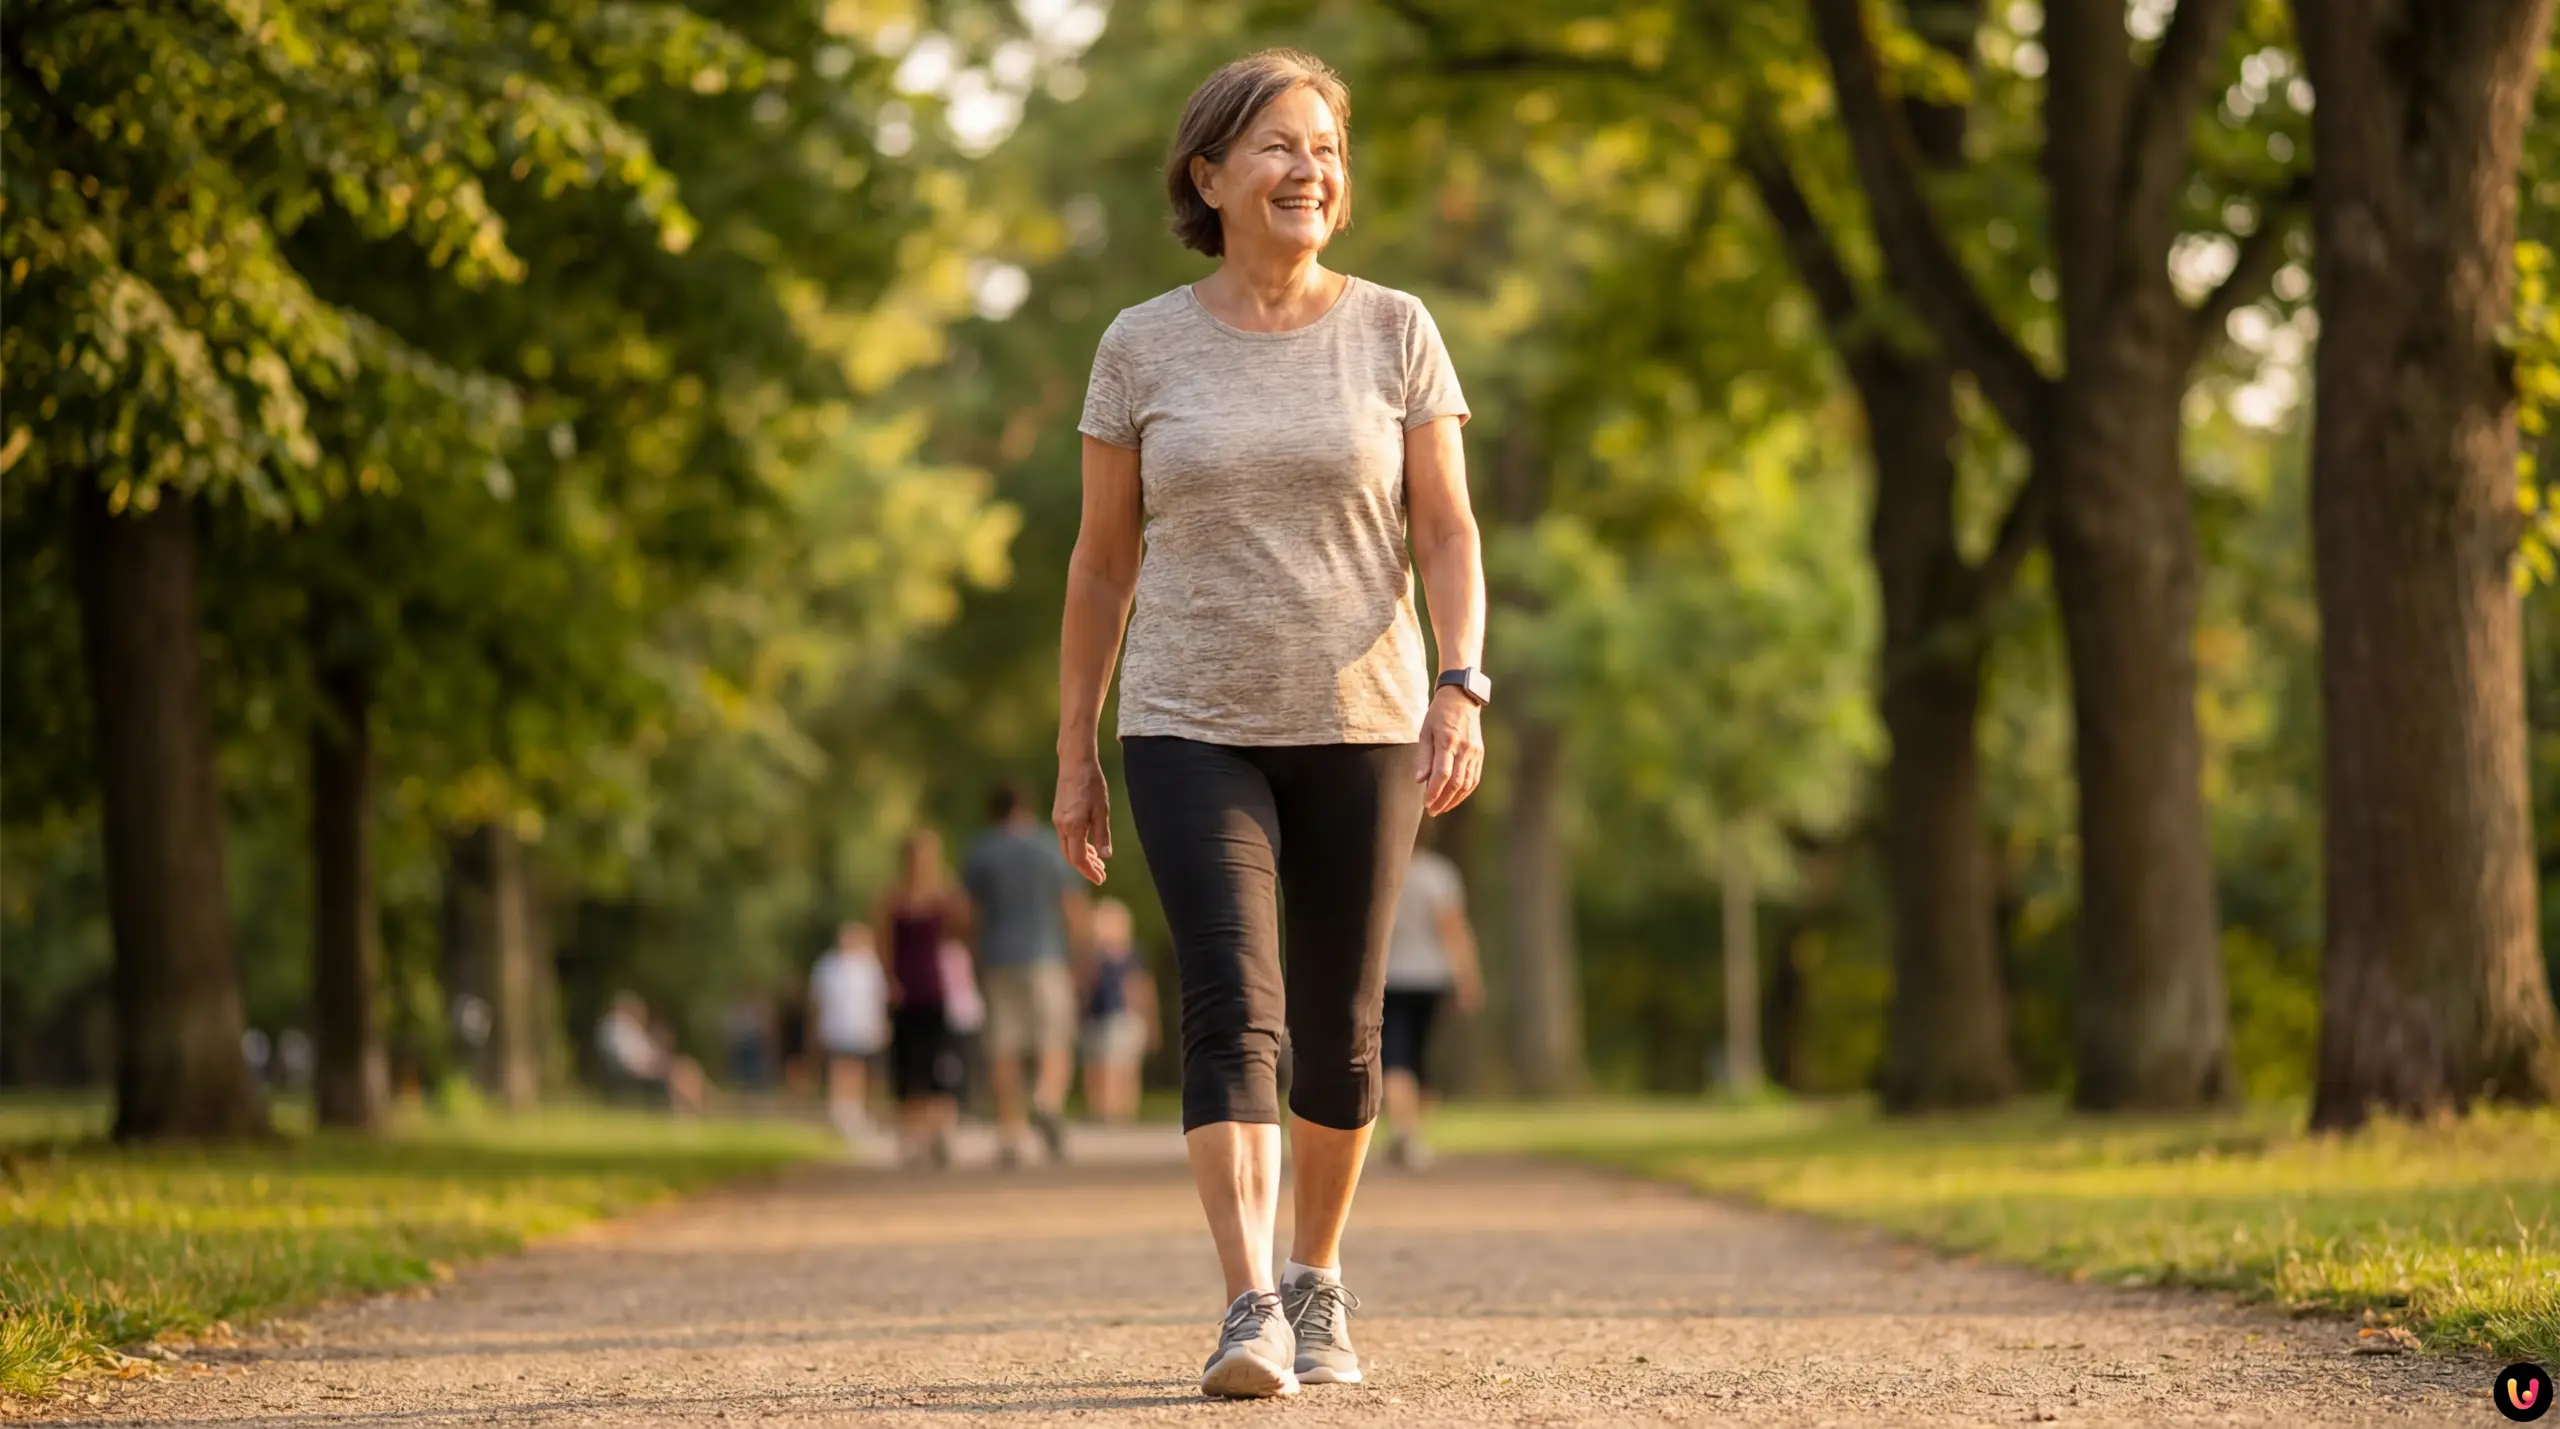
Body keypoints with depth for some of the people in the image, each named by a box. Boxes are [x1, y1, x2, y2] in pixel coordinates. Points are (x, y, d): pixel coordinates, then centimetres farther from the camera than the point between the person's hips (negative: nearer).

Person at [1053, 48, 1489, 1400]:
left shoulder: (1393, 332, 1)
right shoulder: (1141, 348, 1)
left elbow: (1448, 534, -1)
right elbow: (1102, 561, 6)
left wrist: (1461, 689, -17)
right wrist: (1074, 758, 6)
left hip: (1362, 728, 1)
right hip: (1194, 731, -1)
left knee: (1336, 1031, 8)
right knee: (1230, 1008, -17)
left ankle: (1317, 1284, 29)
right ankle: (1251, 1314, -24)